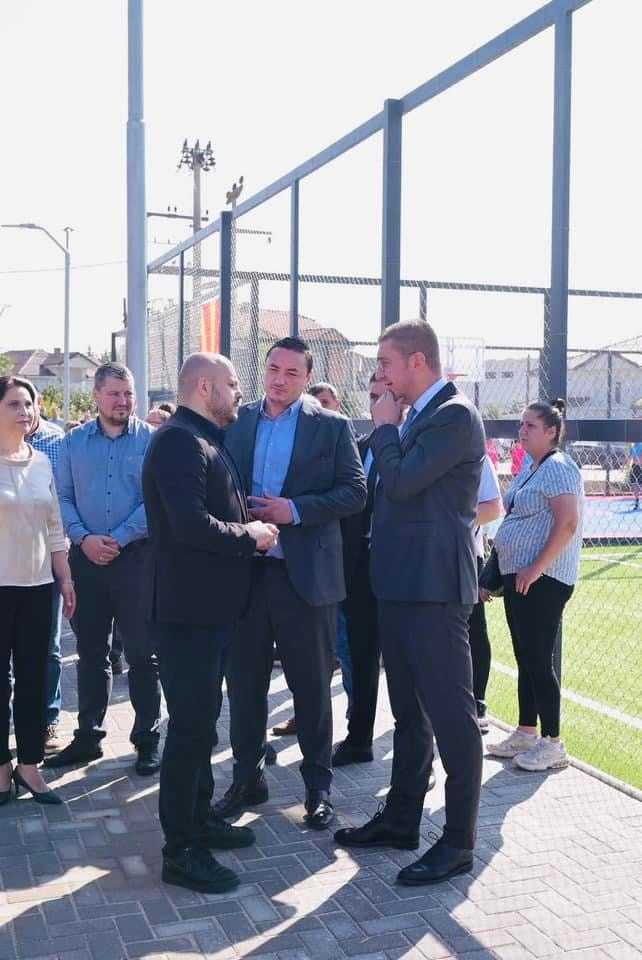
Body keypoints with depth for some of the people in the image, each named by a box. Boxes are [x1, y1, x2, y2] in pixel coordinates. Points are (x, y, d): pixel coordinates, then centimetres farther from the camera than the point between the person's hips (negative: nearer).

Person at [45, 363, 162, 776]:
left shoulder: (151, 440, -3)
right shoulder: (75, 441, 8)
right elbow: (62, 497, 6)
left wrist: (119, 539, -14)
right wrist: (84, 538, -10)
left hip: (137, 556, -3)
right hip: (87, 557, 3)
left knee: (143, 653, 2)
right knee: (90, 652, 12)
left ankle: (148, 739, 13)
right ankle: (87, 736, 24)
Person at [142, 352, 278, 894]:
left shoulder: (206, 440, 16)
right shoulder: (179, 441, -18)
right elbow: (191, 525, -28)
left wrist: (250, 518, 7)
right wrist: (250, 536, -15)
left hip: (212, 604, 11)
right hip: (187, 606, -11)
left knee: (201, 719, 20)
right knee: (192, 726, -4)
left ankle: (199, 818, 35)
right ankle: (181, 850, 7)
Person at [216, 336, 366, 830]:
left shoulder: (332, 426, -1)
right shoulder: (237, 421, 8)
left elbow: (355, 492, -6)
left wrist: (296, 509, -17)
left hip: (306, 574, -3)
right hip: (246, 569, 3)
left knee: (312, 686, 7)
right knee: (243, 680, 12)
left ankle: (318, 785, 22)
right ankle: (247, 776, 28)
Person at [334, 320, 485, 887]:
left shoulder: (454, 415, -14)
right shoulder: (419, 417, 16)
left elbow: (400, 482, -20)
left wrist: (385, 427, -9)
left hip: (433, 586, -10)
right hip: (401, 584, 10)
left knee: (450, 713, -1)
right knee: (409, 711, 17)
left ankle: (459, 842, 9)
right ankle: (401, 819, 30)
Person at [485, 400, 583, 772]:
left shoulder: (558, 468, -12)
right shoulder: (533, 470, 17)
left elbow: (568, 522, -22)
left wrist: (536, 569, -23)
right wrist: (500, 575, 19)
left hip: (542, 580, -10)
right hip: (519, 577, 10)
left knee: (539, 660, -6)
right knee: (526, 659, 14)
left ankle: (553, 744, 3)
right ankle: (526, 734, 24)